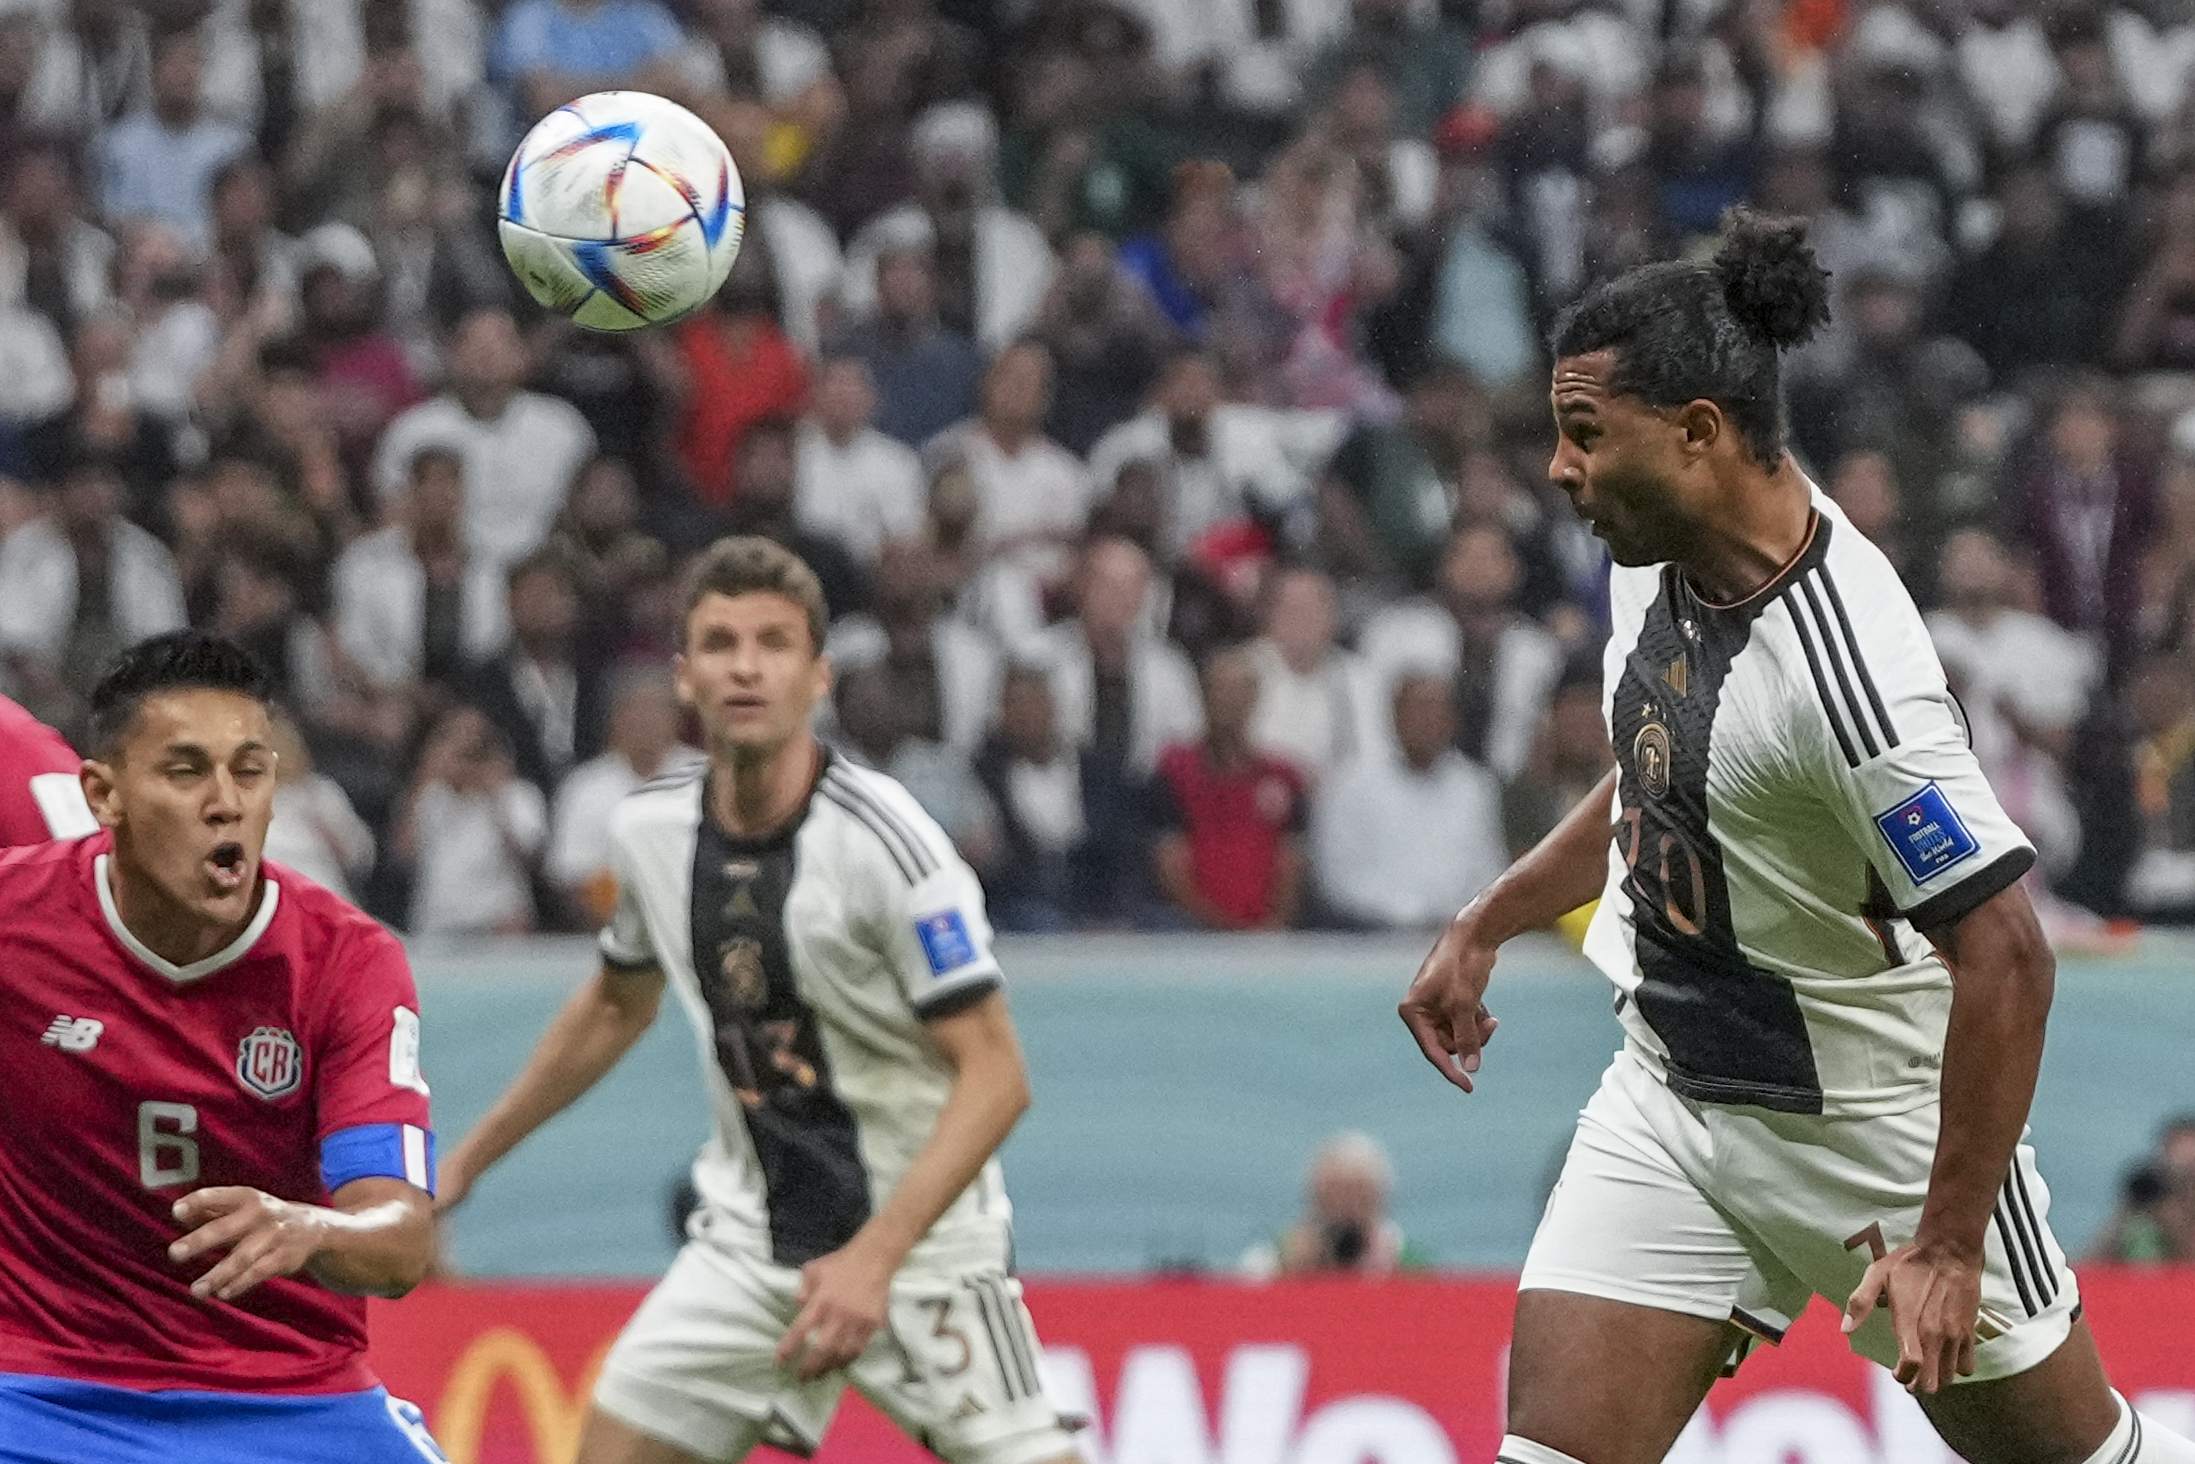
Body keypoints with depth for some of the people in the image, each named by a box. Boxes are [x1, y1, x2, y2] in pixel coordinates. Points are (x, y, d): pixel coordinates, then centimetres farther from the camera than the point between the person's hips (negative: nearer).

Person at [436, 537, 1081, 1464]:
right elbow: (617, 1006, 20)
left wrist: (873, 1257, -30)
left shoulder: (883, 839, -19)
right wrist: (468, 1160, 24)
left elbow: (994, 1075, -21)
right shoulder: (650, 831, -2)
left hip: (920, 1243, -5)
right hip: (748, 1241, 5)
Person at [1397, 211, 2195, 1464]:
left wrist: (1949, 1244, -27)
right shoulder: (1666, 548, -2)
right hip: (1671, 1100, 7)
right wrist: (1484, 929, 17)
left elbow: (2005, 953, -29)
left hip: (1878, 1128, -7)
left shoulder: (1842, 663, -29)